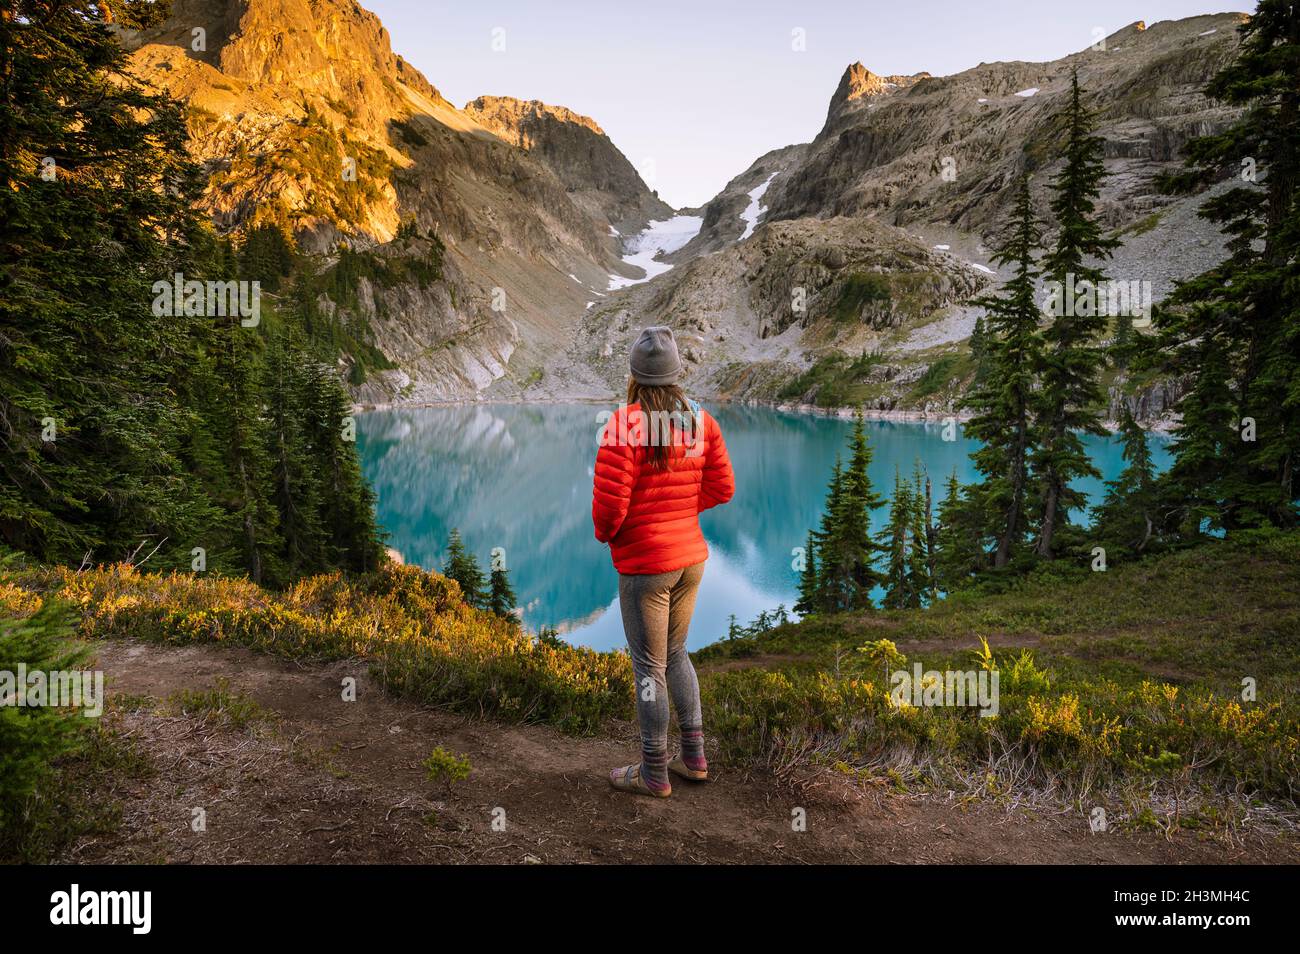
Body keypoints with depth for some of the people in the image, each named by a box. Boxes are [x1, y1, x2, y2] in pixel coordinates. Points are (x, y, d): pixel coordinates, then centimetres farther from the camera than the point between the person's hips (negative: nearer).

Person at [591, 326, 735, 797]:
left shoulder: (625, 425, -19)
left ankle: (654, 773, 21)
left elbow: (609, 502, -20)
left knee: (648, 666, 7)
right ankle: (693, 757, 31)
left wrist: (605, 533, 2)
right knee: (675, 653, 23)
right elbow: (722, 488, 4)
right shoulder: (701, 421, 0)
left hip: (644, 564, -6)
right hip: (691, 557, 6)